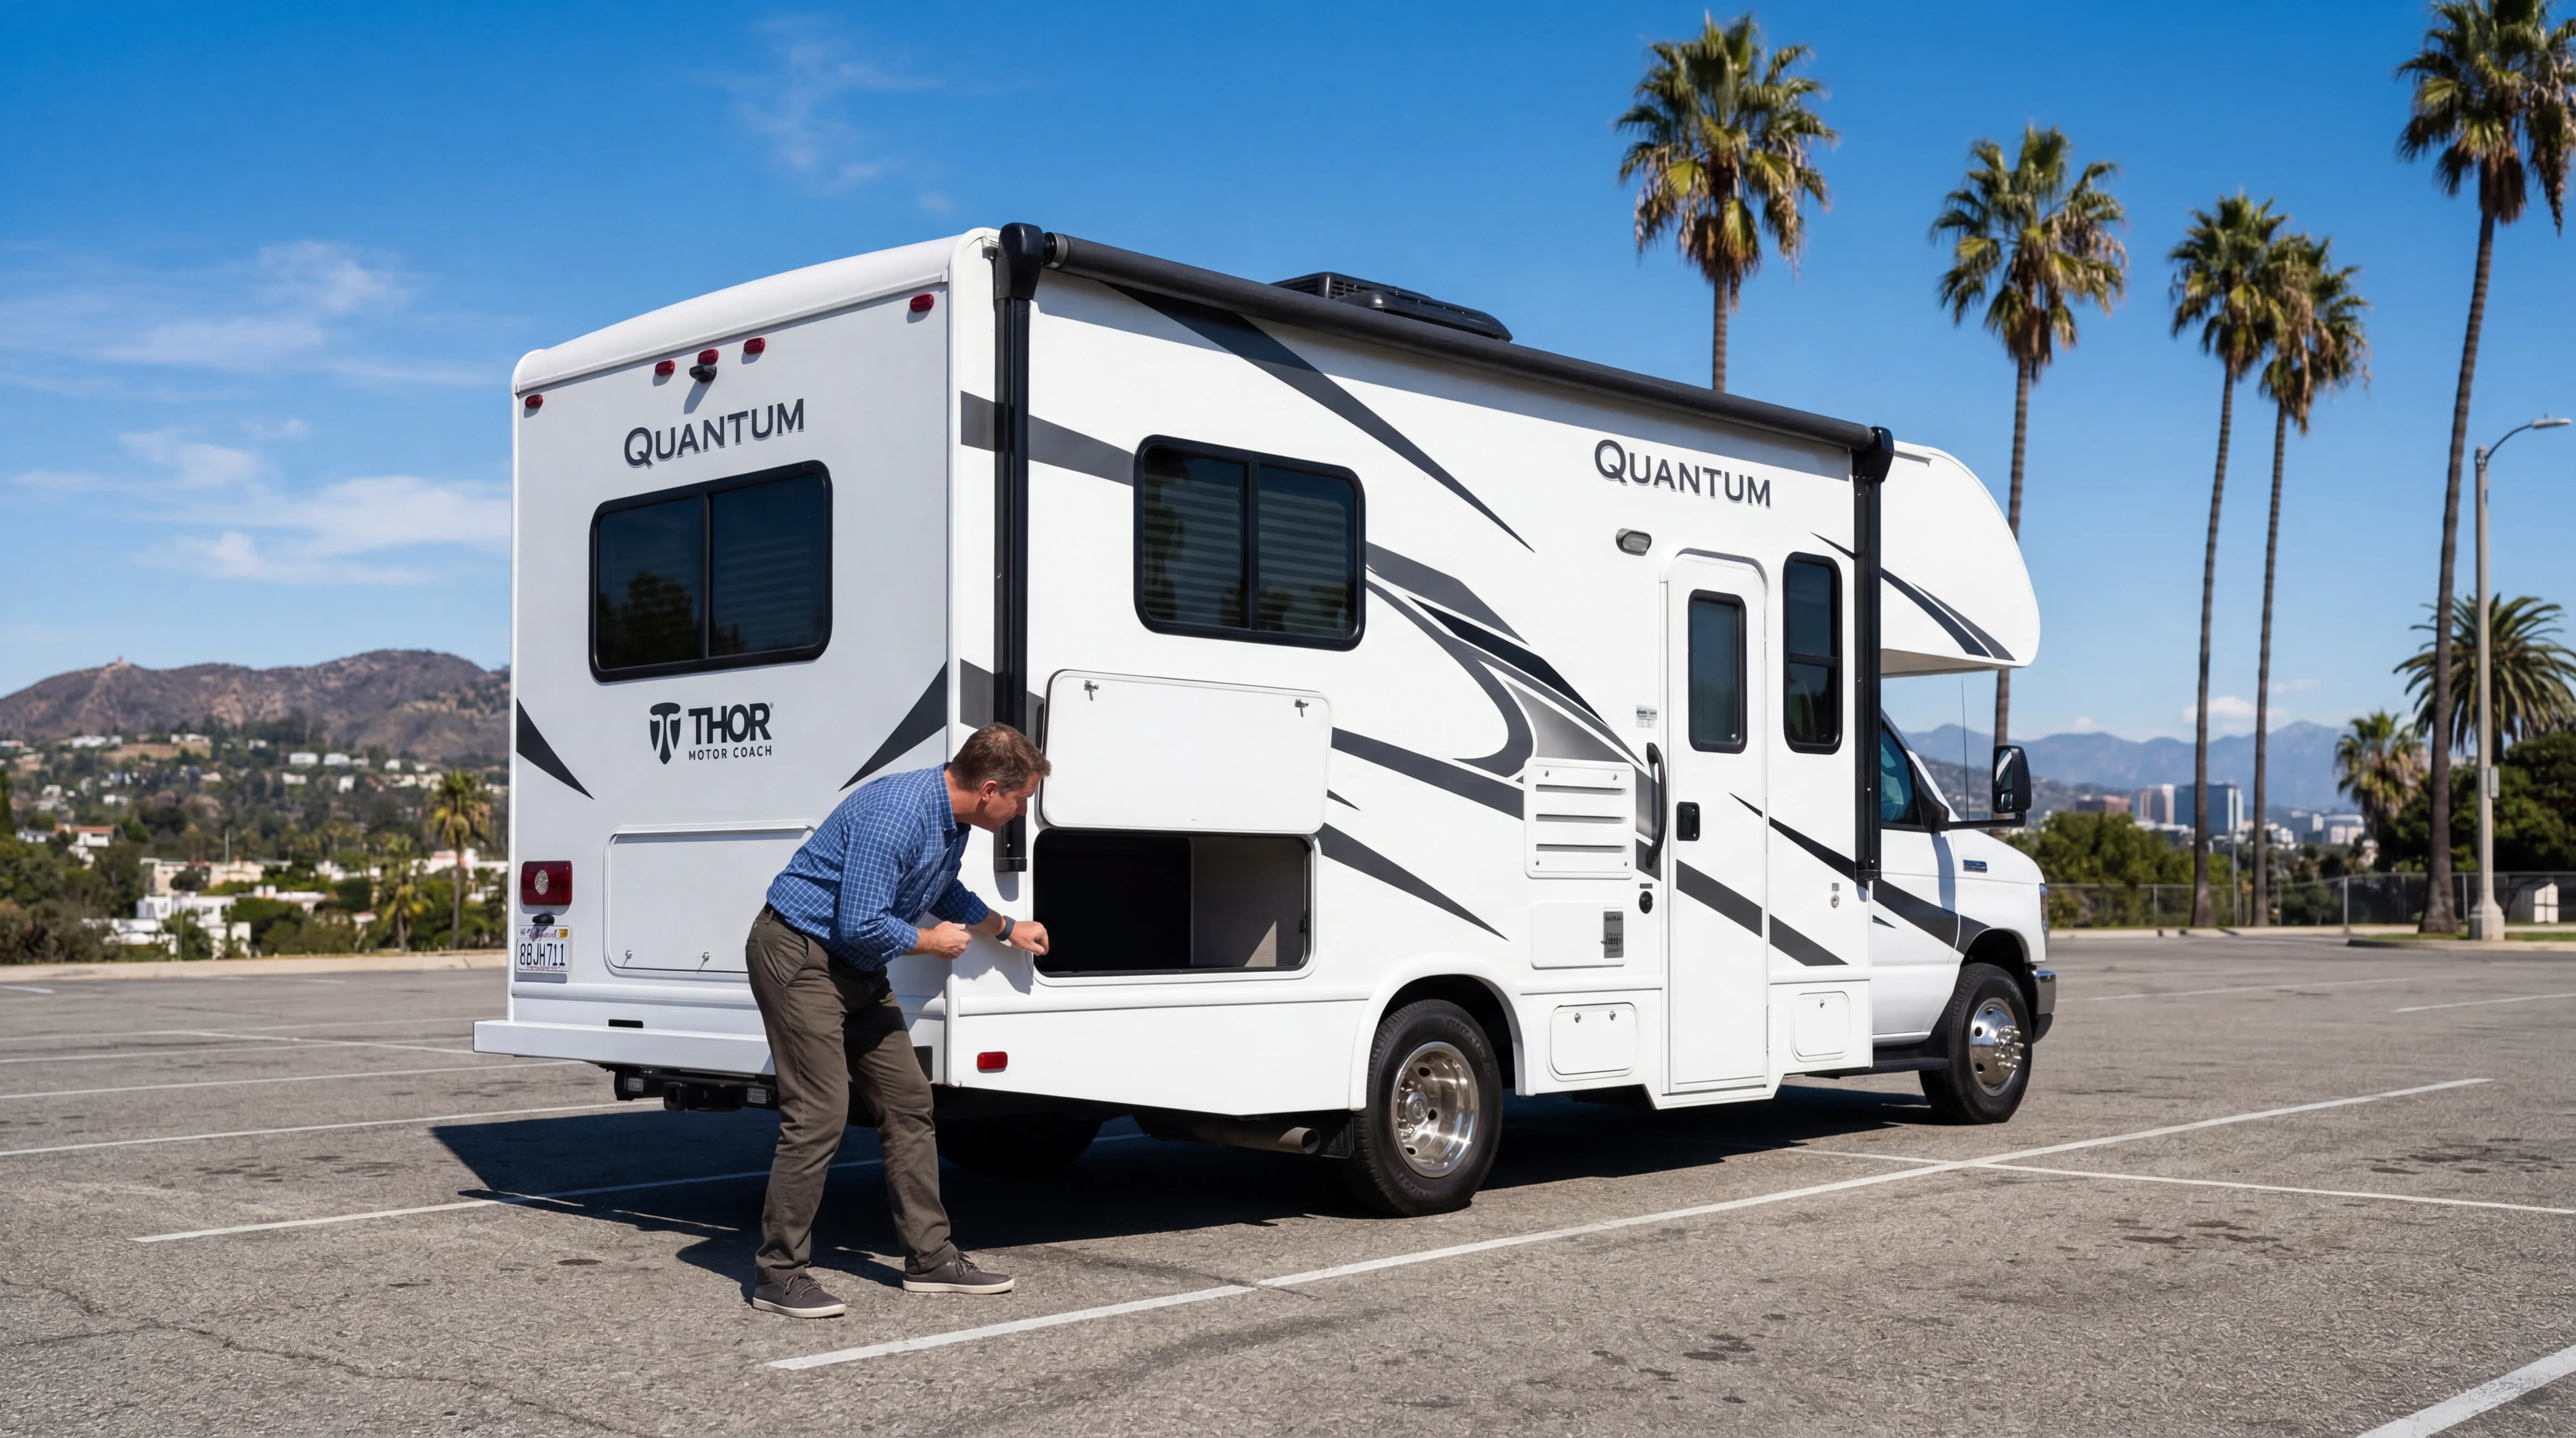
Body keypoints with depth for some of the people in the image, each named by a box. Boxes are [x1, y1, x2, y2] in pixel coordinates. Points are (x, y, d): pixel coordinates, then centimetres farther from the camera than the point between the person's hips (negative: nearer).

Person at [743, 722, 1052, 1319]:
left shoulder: (954, 822, 6)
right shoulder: (897, 815, -26)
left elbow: (946, 893, 29)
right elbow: (861, 925, -28)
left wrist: (1008, 929, 28)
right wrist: (932, 942, -12)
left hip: (857, 970, 10)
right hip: (800, 955, -10)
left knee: (907, 1100, 8)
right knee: (820, 1112, -13)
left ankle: (930, 1258, 15)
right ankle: (778, 1275, -2)